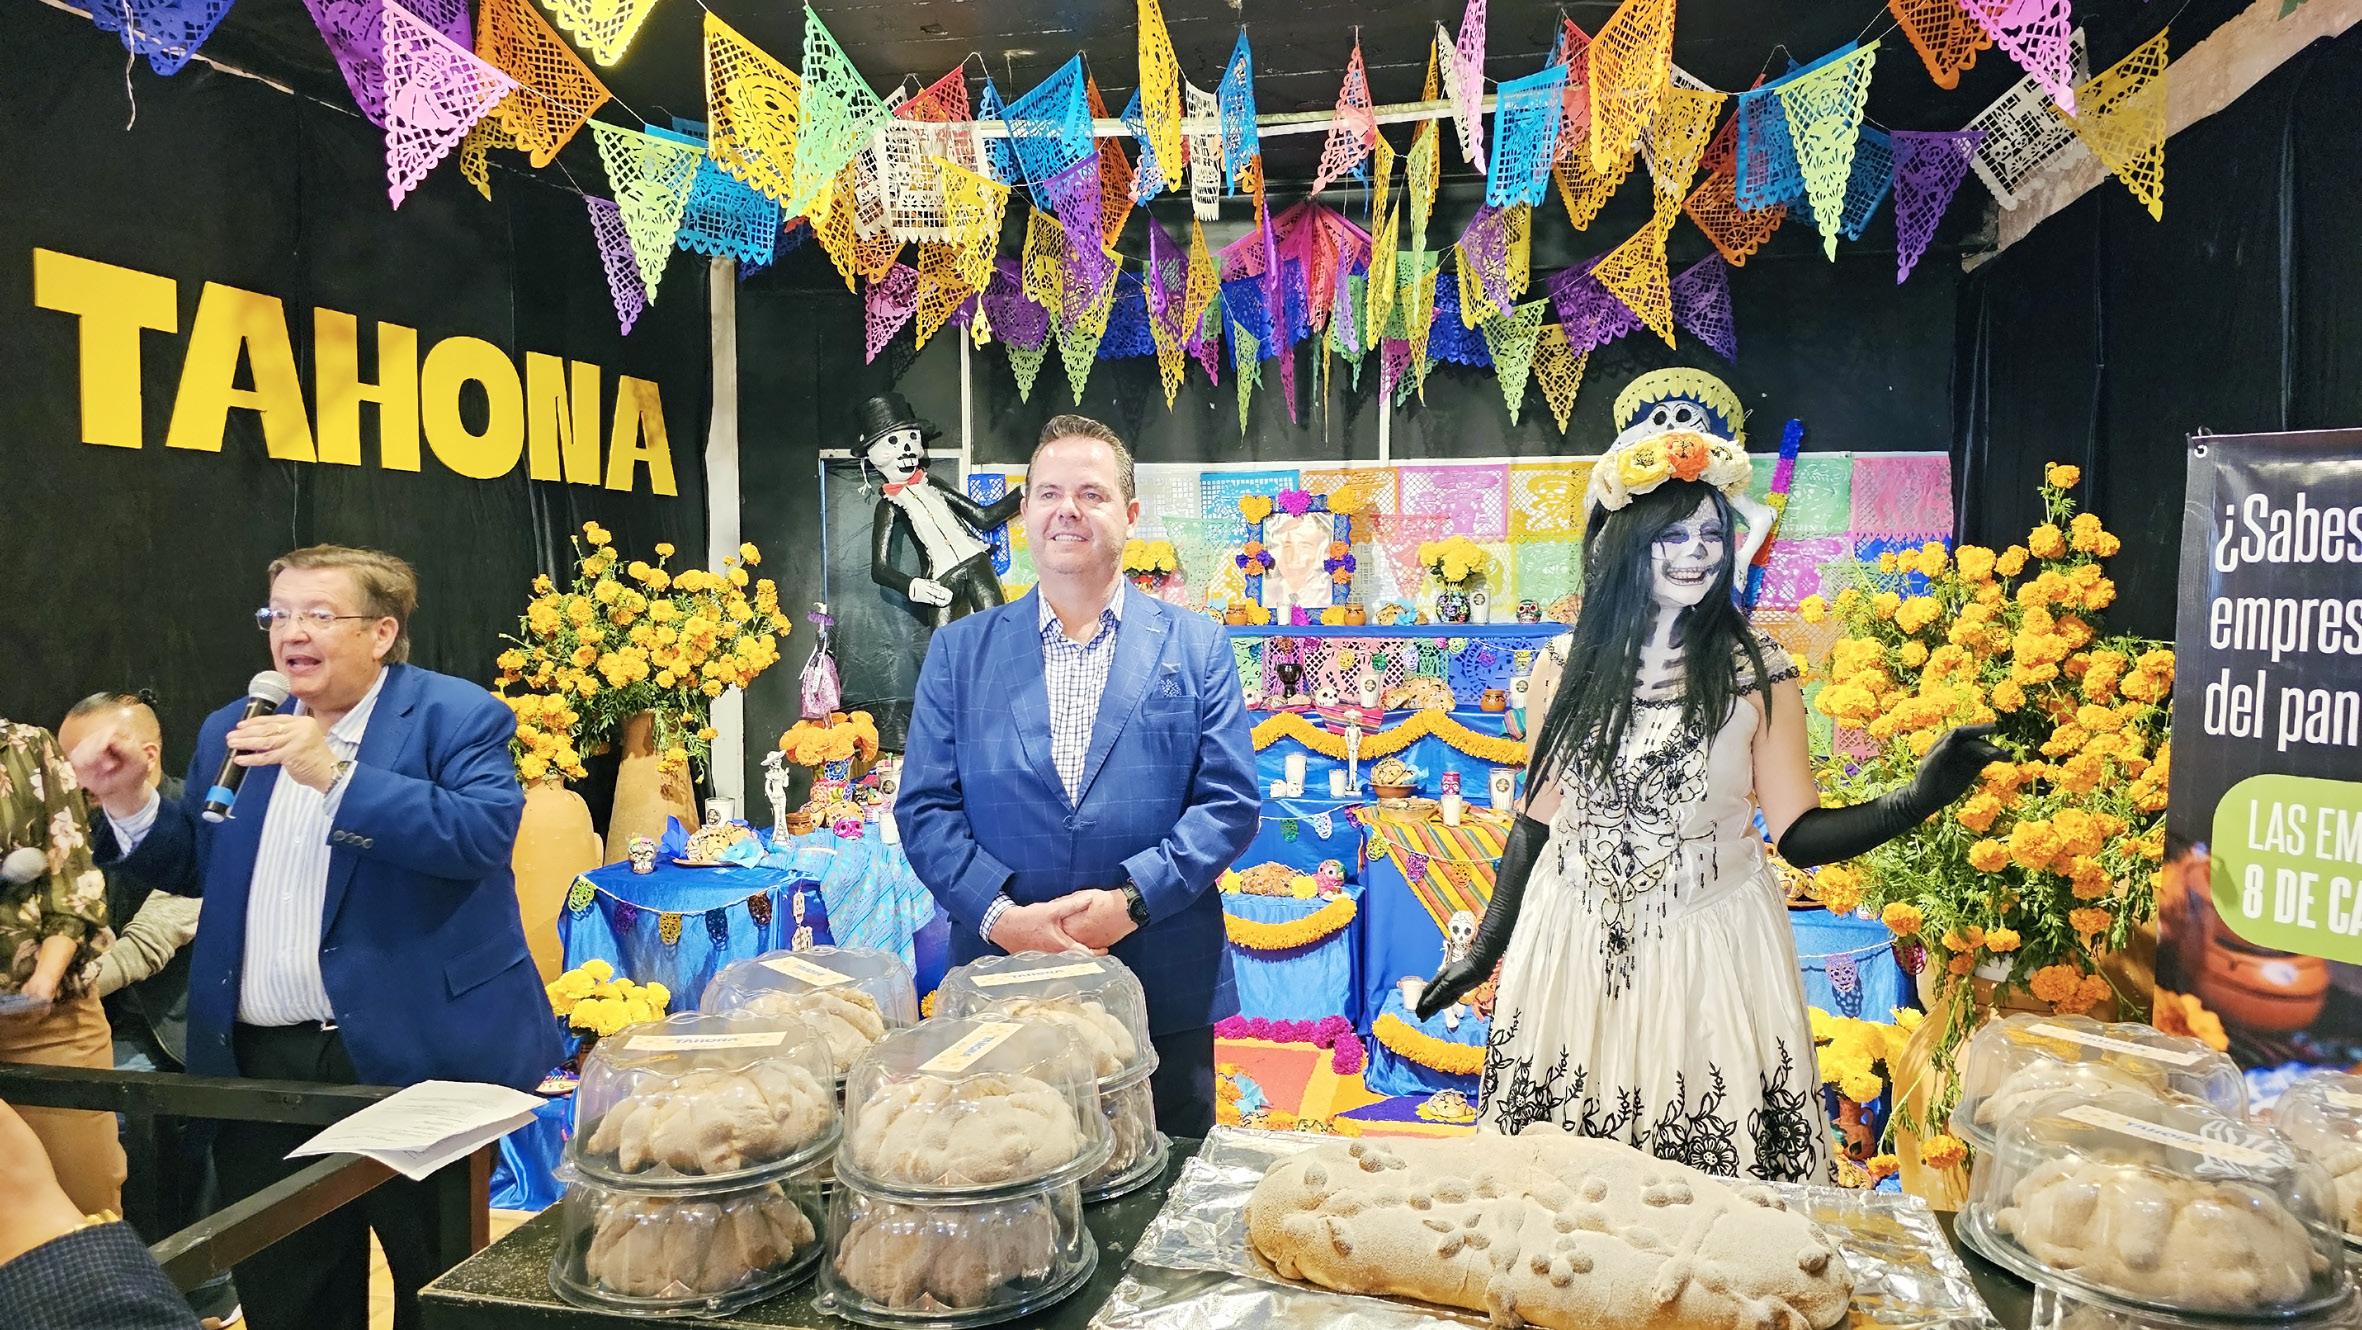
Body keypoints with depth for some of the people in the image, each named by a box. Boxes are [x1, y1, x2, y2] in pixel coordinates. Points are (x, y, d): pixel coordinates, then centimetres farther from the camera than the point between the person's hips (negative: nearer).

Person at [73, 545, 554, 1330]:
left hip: (417, 1054, -5)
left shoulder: (456, 716, -7)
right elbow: (192, 867, 19)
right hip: (260, 1063, 6)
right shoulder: (231, 732, 12)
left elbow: (487, 832, -24)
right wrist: (131, 803, 0)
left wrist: (334, 775, -27)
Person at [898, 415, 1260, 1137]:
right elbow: (924, 806, 2)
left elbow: (1231, 801, -1)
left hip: (1164, 995, 0)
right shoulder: (959, 650, 7)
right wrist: (1000, 914, -14)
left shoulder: (1197, 649, 5)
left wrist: (1131, 900, -15)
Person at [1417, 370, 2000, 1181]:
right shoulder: (1565, 667, 1)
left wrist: (1918, 798, -19)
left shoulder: (1757, 675, -4)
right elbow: (1537, 821, 7)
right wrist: (1485, 949, 11)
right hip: (1575, 950, 2)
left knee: (1713, 1183, 3)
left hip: (1706, 953, -1)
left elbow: (1799, 833, -5)